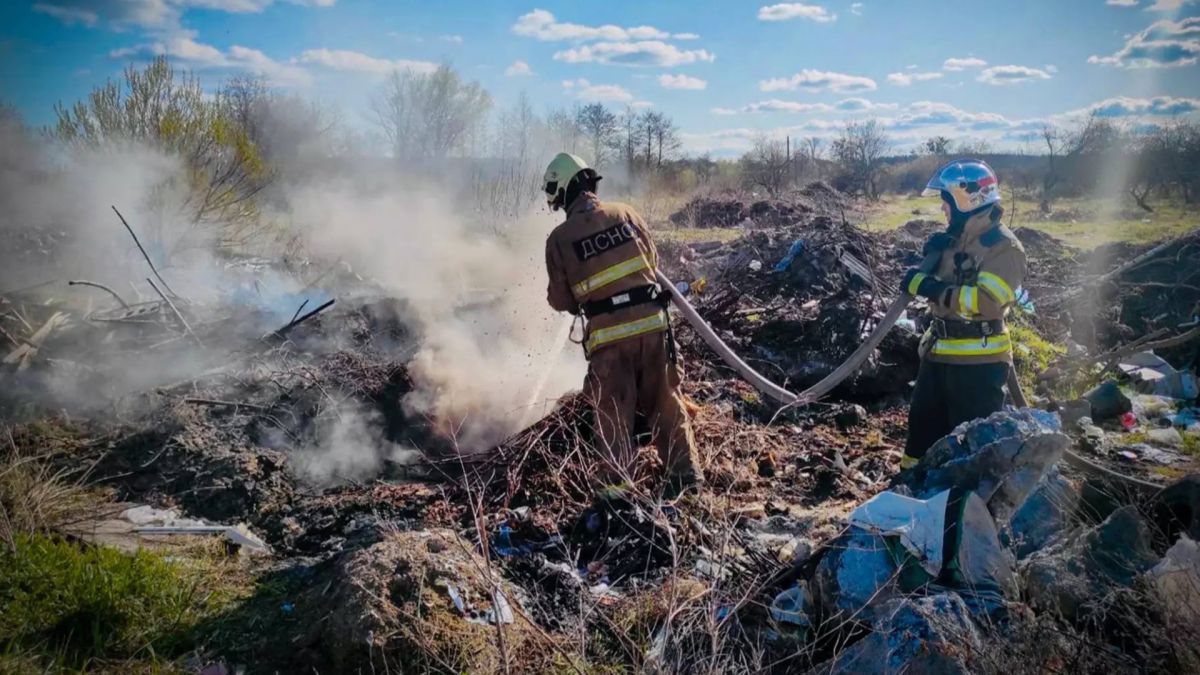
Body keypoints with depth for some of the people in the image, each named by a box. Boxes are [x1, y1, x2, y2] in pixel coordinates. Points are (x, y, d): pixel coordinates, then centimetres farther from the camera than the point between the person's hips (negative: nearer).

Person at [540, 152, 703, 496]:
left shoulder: (559, 238, -4)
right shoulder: (625, 213, 4)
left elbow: (560, 300, 2)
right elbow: (653, 260, 15)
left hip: (608, 333, -3)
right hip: (651, 321, 3)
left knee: (613, 413, 9)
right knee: (665, 402, 15)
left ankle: (619, 484, 13)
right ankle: (684, 470, 22)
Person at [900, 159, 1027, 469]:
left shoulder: (1003, 246, -15)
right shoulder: (955, 238, 11)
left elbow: (986, 301, -27)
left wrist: (929, 287, -24)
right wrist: (934, 256, -1)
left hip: (978, 361, -8)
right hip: (939, 353, 9)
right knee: (924, 424, 19)